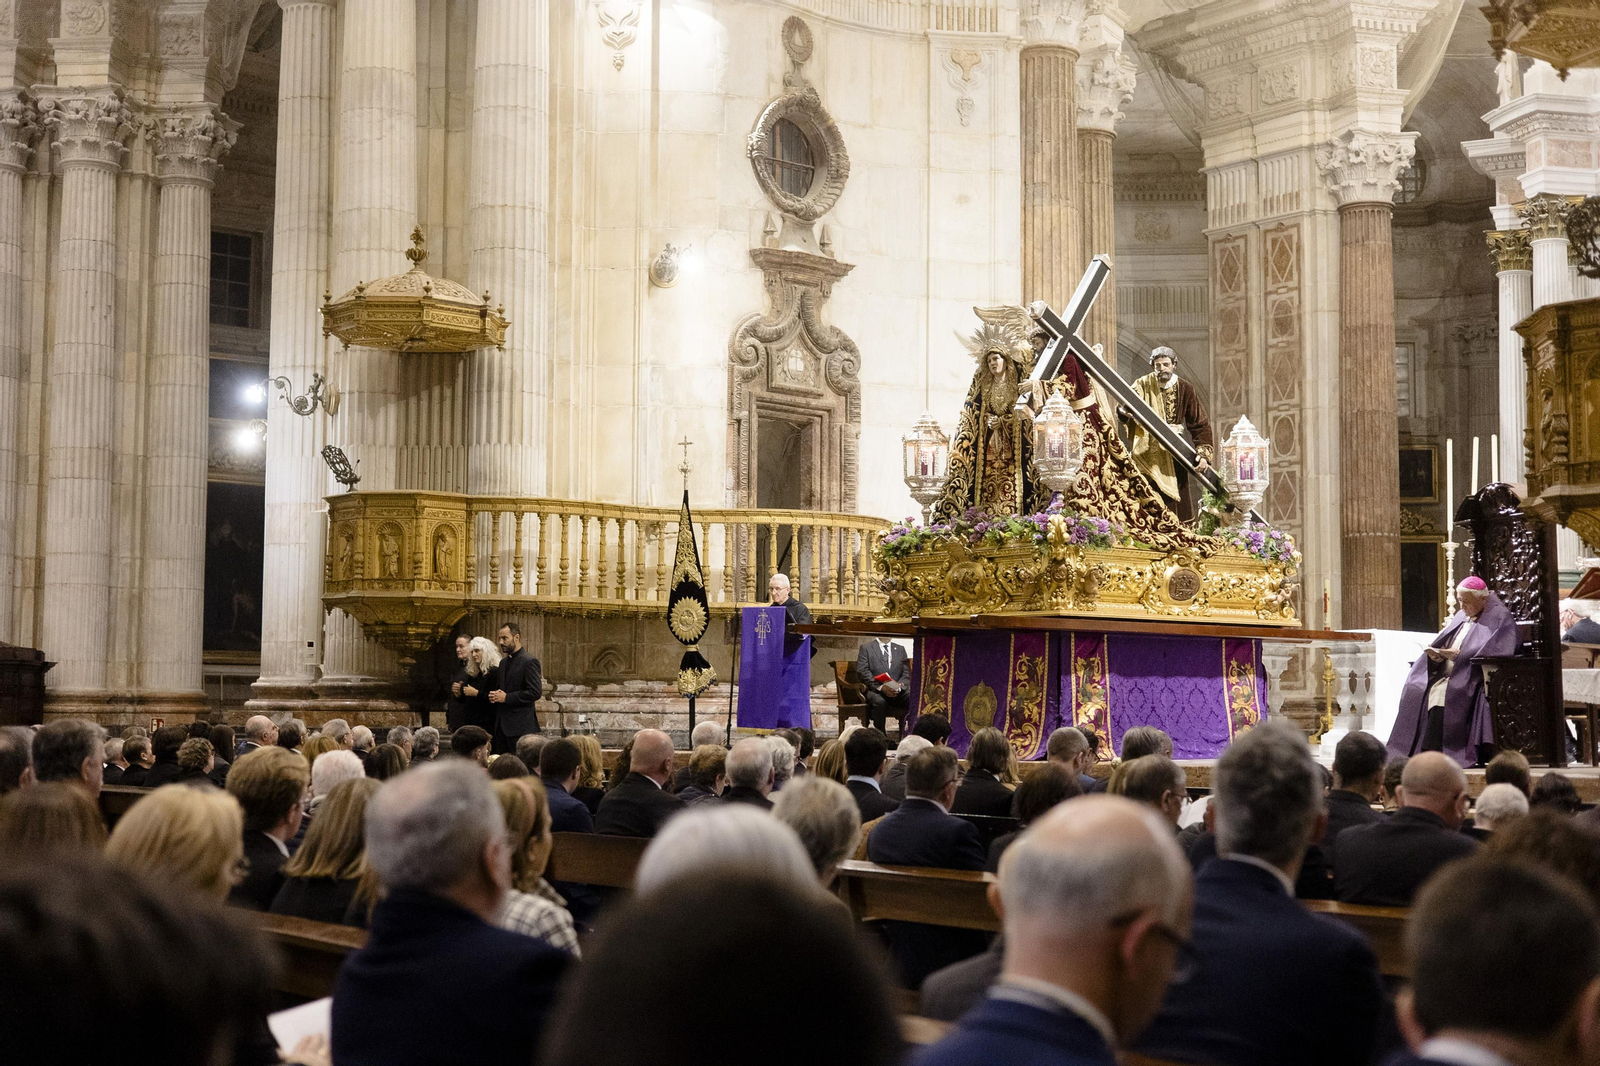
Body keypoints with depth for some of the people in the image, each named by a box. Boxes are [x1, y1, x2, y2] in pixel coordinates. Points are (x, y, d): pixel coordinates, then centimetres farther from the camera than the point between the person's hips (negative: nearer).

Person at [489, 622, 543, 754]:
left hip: (520, 726, -8)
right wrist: (494, 696, 3)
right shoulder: (503, 662, 18)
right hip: (502, 725, 8)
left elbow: (535, 692, -16)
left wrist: (506, 697, -16)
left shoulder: (529, 662, -9)